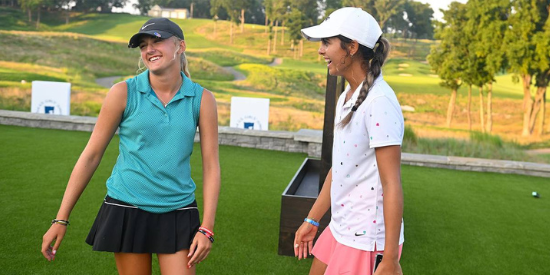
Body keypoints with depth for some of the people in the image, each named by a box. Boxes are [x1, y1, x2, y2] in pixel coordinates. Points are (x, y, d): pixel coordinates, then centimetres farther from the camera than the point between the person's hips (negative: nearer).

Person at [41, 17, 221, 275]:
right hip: (127, 211, 0)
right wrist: (61, 219, -1)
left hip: (178, 214, 1)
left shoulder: (202, 99, -4)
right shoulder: (123, 92, -5)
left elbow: (211, 166, -3)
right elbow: (91, 155, -1)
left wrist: (207, 228, -8)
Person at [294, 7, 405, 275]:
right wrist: (312, 220, 18)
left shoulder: (379, 102, -21)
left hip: (366, 239, -8)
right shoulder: (346, 97, 7)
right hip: (340, 229, 8)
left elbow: (392, 185, -21)